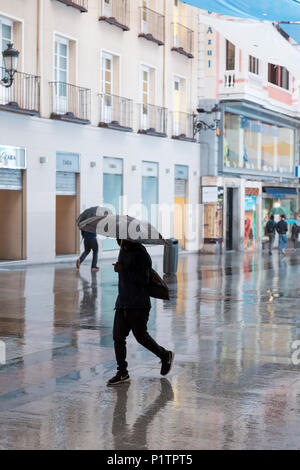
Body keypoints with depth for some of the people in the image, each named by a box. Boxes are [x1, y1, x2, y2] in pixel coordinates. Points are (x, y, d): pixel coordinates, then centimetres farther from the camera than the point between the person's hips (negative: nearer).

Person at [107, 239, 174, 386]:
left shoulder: (141, 254, -15)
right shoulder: (123, 251, 13)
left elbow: (144, 279, -22)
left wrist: (123, 271, -23)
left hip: (138, 305, -8)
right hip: (122, 303, 8)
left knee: (141, 336, -1)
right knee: (118, 337, 1)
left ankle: (165, 355, 24)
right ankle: (122, 373, 7)